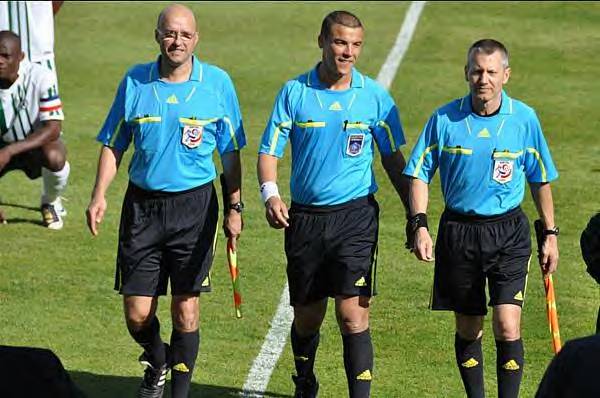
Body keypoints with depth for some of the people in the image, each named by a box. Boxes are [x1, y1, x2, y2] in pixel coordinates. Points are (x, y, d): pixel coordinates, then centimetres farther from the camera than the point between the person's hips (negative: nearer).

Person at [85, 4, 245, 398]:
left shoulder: (218, 83, -2)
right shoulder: (134, 81, 1)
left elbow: (231, 152, 5)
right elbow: (113, 145, 8)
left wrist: (235, 207, 3)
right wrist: (99, 196, -3)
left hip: (195, 206, -1)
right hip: (142, 204, 1)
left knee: (186, 308, 0)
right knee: (137, 312, 1)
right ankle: (157, 363, 33)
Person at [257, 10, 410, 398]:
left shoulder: (374, 96, 1)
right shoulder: (294, 92, 0)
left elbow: (393, 158, 9)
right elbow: (269, 150, 1)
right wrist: (270, 193, -18)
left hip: (356, 216, -1)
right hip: (305, 217, 1)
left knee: (353, 315, -13)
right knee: (307, 317, 12)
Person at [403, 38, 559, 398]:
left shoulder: (524, 119, -3)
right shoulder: (445, 119, -4)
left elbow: (540, 180, 9)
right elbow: (420, 174, 2)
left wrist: (550, 234, 9)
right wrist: (420, 225, -10)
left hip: (509, 233, -1)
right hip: (459, 230, 1)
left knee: (507, 327, -13)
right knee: (468, 329, 10)